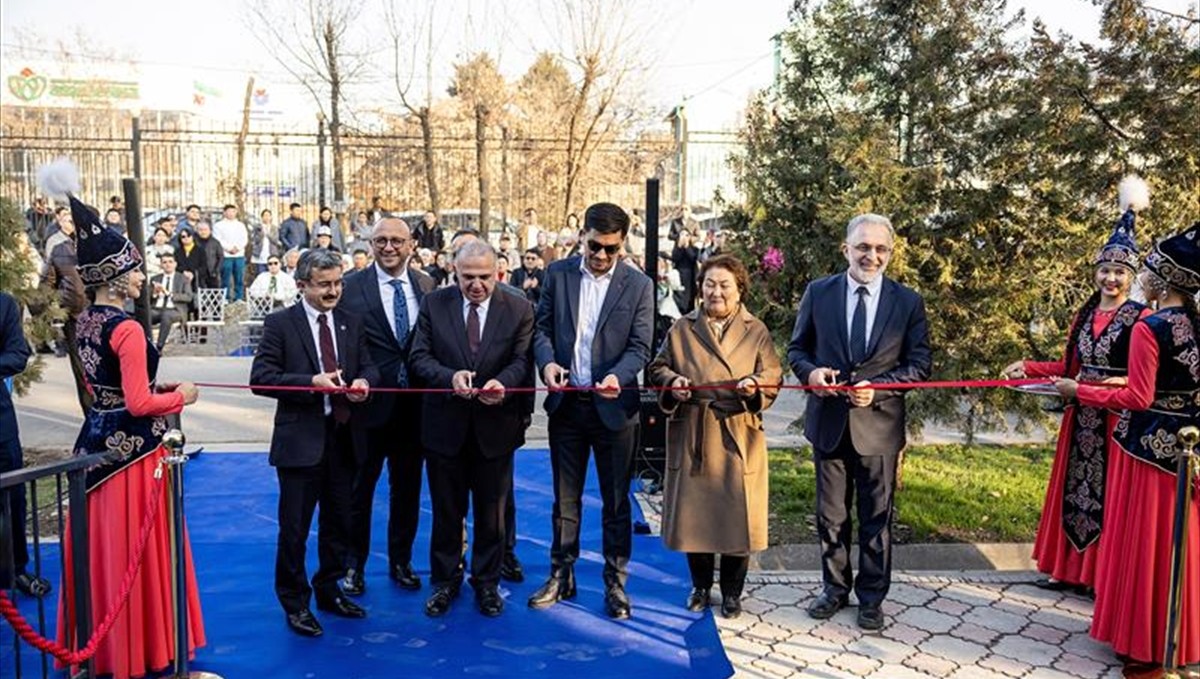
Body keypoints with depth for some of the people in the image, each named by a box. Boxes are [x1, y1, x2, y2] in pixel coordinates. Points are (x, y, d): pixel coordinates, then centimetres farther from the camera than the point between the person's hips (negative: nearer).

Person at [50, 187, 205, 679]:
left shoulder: (84, 322, 8)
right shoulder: (126, 329, -19)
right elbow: (138, 405, -21)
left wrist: (152, 386, 16)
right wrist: (180, 397, -5)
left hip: (95, 443, 9)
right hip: (132, 449, -8)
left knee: (103, 545, 17)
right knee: (135, 550, 3)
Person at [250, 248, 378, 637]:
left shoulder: (352, 324, 9)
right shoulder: (280, 324, -5)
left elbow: (369, 367, 10)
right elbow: (261, 378, -11)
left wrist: (364, 382, -14)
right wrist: (311, 382, -21)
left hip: (343, 437, 5)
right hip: (301, 440, -5)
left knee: (339, 522, 16)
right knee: (295, 528, 4)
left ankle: (328, 591, 34)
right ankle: (295, 603, 20)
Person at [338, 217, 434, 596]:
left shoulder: (427, 286, 3)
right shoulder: (351, 287, -6)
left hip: (414, 405, 3)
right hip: (370, 403, -3)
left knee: (408, 487, 16)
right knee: (359, 488, 12)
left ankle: (401, 561, 33)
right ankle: (354, 564, 28)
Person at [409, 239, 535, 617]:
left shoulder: (519, 309, -3)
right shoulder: (433, 304, -2)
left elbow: (522, 359, -7)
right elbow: (420, 356, -4)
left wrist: (502, 382, -28)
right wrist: (450, 376, -24)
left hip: (495, 425, 0)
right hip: (445, 425, 0)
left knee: (492, 511, 13)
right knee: (446, 510, 14)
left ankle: (487, 581, 31)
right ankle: (445, 581, 31)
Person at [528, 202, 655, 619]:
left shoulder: (639, 286, -2)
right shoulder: (558, 274, 3)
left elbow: (640, 346, -6)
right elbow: (543, 327, 5)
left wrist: (617, 376, -26)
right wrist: (547, 361, -15)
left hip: (613, 405, -2)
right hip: (566, 402, 2)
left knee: (616, 500, 8)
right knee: (565, 497, 13)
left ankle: (615, 582, 21)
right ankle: (561, 576, 26)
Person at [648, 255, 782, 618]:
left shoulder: (757, 331, 6)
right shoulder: (682, 328, 9)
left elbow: (773, 377, 2)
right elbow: (658, 367, 11)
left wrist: (756, 386, -20)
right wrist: (672, 381, -11)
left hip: (738, 435, -1)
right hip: (691, 435, 1)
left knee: (736, 512, 2)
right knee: (693, 510, 6)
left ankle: (731, 592, 20)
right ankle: (700, 586, 25)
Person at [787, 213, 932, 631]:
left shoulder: (908, 302, -2)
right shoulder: (818, 293, 1)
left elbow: (920, 364, -1)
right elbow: (797, 349, 7)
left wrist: (877, 387, -16)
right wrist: (811, 371, -15)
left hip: (878, 424, -1)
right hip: (828, 422, 1)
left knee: (876, 517, 10)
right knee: (830, 514, 14)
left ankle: (871, 597, 26)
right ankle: (835, 588, 32)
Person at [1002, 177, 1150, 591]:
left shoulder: (1141, 318, -8)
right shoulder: (1085, 315, 10)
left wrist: (1118, 383, -28)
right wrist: (1029, 368, 5)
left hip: (1118, 420, -6)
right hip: (1081, 419, 6)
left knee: (1108, 493, 1)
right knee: (1075, 487, 11)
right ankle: (1069, 568, 22)